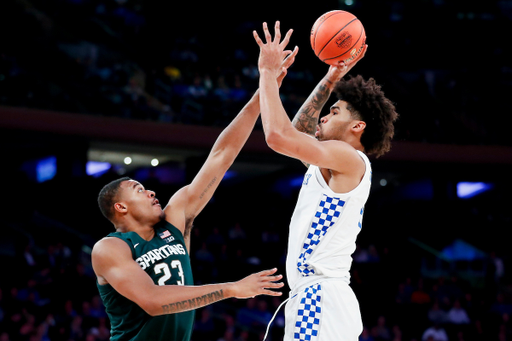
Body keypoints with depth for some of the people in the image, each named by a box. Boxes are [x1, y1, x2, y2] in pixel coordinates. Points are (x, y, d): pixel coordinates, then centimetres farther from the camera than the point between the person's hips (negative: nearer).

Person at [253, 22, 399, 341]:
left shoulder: (350, 159, -7)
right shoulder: (332, 164, 21)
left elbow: (278, 135, -18)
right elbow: (299, 130, 38)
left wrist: (268, 72, -6)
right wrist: (330, 81, 31)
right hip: (320, 299, 10)